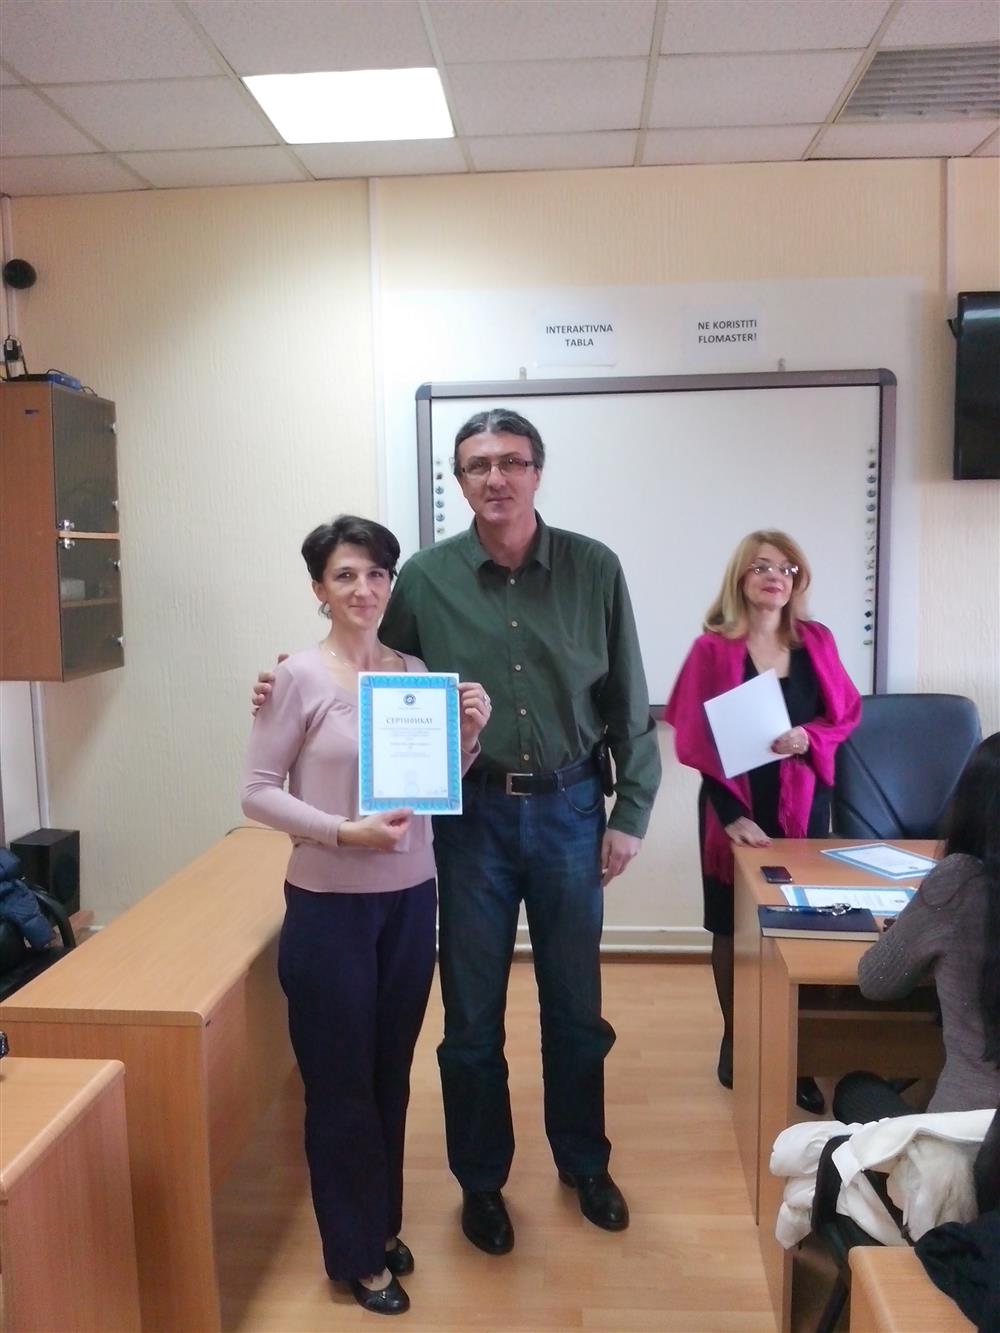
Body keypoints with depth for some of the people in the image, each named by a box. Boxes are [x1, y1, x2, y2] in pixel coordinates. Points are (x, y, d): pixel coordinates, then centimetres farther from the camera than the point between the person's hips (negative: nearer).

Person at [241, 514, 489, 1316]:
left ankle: (384, 1228, 40)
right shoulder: (301, 676, -11)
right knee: (341, 1082, 10)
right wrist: (344, 832, -22)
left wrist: (469, 735, -9)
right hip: (330, 905, -4)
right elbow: (256, 792, -10)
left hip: (411, 898, 5)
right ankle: (358, 1255, 30)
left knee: (391, 1074, 18)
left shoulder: (415, 671, 2)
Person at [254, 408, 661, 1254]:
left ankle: (585, 1164, 41)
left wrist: (630, 813, 0)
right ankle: (481, 1180, 35)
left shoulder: (594, 569, -4)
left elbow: (629, 703, 1)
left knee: (575, 1007, 16)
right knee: (473, 1015, 12)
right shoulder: (424, 579, -5)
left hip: (569, 809, 1)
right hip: (470, 814, 0)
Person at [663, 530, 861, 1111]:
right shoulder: (713, 647, -7)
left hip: (803, 806, 3)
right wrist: (732, 814, -16)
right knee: (732, 928, 9)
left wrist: (809, 738, -14)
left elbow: (847, 713, 8)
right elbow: (696, 739, -10)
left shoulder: (817, 641, 4)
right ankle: (735, 1042, 26)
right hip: (735, 807, -2)